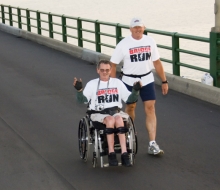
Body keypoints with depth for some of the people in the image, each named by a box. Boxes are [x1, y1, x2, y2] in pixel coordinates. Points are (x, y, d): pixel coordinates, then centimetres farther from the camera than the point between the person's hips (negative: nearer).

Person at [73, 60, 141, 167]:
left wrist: (135, 91, -6)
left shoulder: (117, 83, 16)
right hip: (99, 114, -2)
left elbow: (129, 99, 12)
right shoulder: (92, 84, 9)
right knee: (110, 119, -35)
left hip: (115, 111, 2)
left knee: (118, 119, -34)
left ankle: (124, 153, -40)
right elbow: (83, 99, -5)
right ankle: (111, 153, -33)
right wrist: (79, 90, -23)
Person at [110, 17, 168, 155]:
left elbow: (157, 62, 7)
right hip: (129, 81, -2)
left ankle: (152, 144, -7)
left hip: (147, 79, 2)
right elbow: (113, 65, -6)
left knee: (150, 109, -6)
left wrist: (164, 81, 8)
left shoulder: (150, 41, -1)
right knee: (130, 107, 12)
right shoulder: (123, 45, -10)